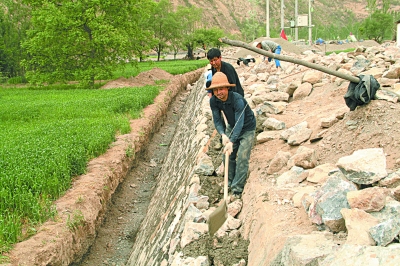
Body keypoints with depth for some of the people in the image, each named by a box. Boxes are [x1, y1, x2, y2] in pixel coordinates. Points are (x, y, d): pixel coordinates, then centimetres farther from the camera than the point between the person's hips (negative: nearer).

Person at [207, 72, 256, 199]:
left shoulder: (237, 100, -35)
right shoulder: (213, 101, -17)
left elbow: (239, 123, -39)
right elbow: (217, 120, -15)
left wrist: (231, 142, -49)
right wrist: (223, 135, -34)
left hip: (247, 128, -6)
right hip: (232, 127, 6)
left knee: (242, 157, -11)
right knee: (228, 156, 7)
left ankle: (237, 189, -4)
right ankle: (230, 183, 26)